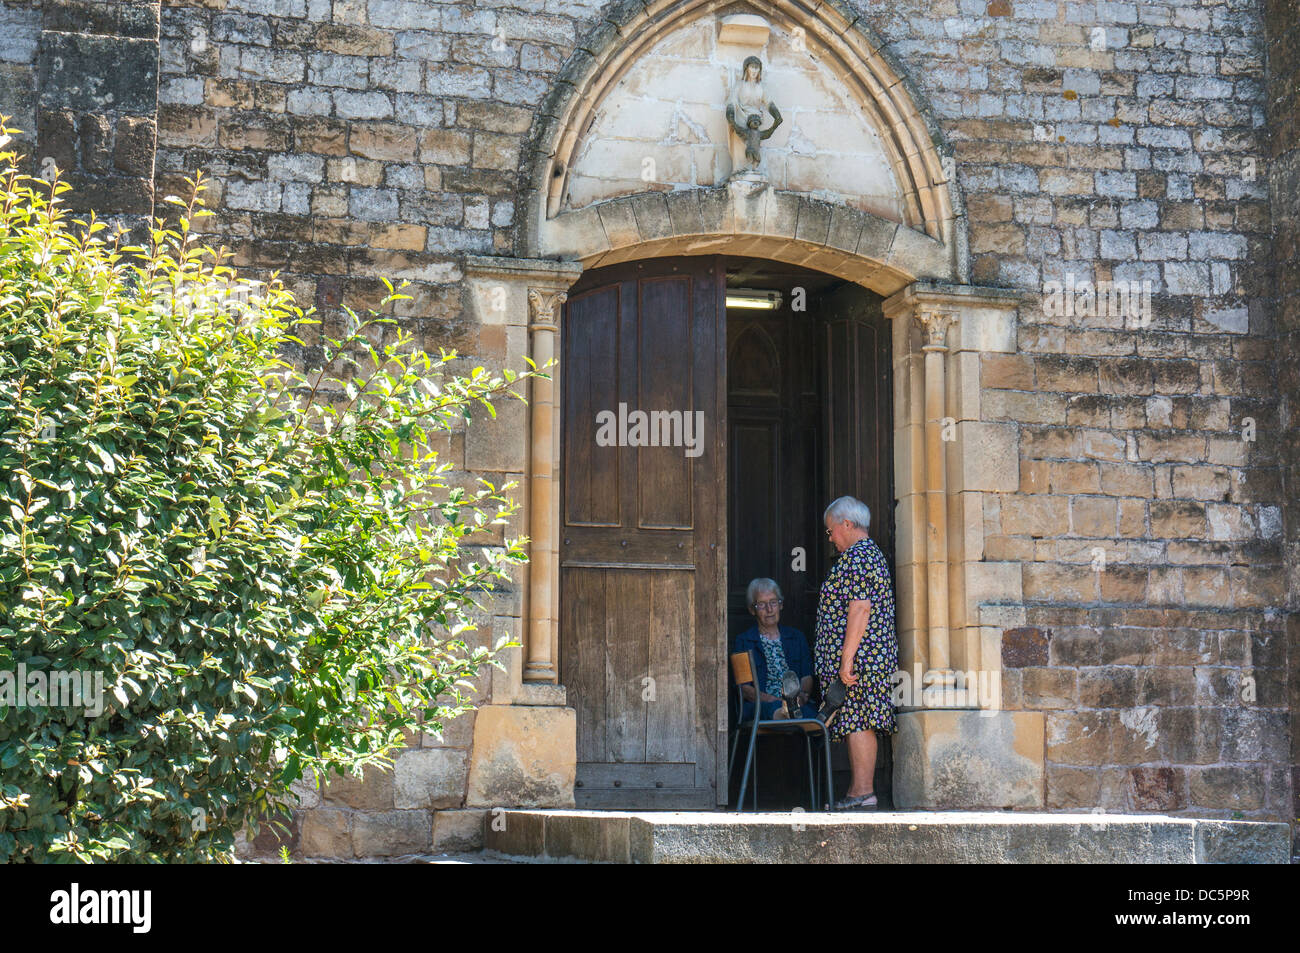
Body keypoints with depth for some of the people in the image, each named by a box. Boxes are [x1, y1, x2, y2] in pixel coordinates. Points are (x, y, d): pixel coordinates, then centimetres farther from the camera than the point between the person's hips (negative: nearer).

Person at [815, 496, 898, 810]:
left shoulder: (855, 557, -12)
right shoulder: (874, 554, 20)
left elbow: (860, 609, -21)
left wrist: (846, 659, -21)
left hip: (858, 655, -10)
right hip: (875, 655, 10)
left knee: (857, 723, -8)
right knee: (858, 723, 11)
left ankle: (863, 791, -7)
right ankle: (858, 789, 13)